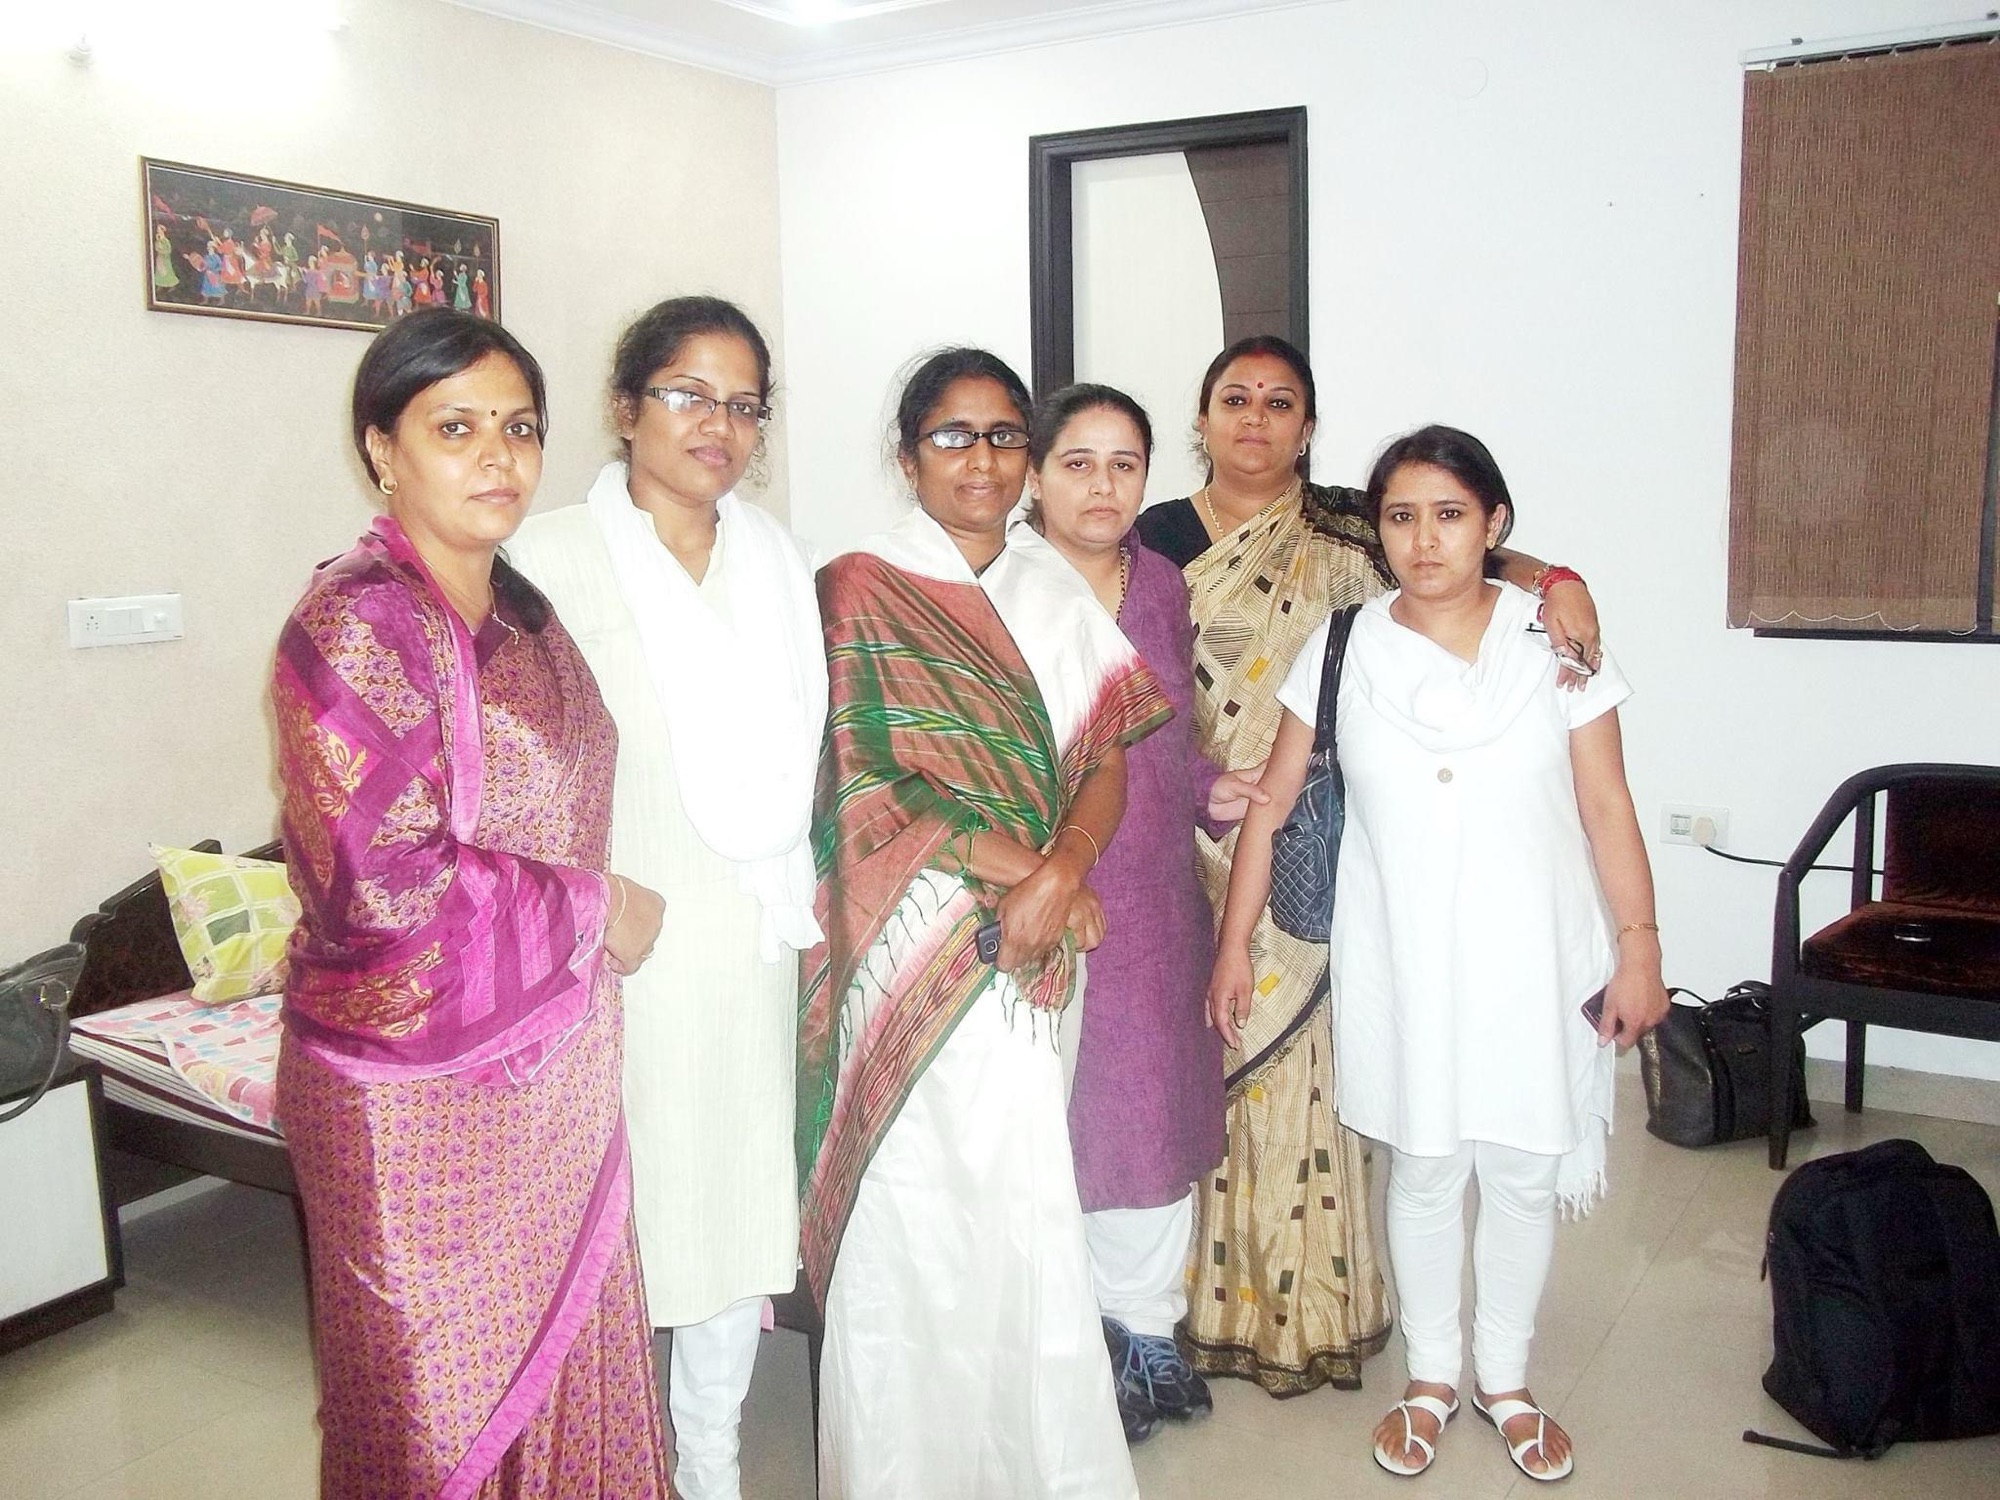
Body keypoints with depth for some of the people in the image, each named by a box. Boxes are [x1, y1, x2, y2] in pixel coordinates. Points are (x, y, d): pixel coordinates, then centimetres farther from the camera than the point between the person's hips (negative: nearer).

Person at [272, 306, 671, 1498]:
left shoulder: (519, 608, 8)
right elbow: (385, 877, -24)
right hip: (425, 1088, -7)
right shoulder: (355, 625, -17)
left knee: (569, 1368, 18)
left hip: (557, 1064, 7)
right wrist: (595, 909, -14)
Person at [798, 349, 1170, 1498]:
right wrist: (1020, 868, -15)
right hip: (922, 951, -4)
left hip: (1041, 947, 4)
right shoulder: (859, 592, -4)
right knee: (926, 1211, 1)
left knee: (1025, 1205, 10)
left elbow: (1105, 762, 5)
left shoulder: (1059, 590, 10)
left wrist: (1058, 876, -13)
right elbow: (864, 790, -11)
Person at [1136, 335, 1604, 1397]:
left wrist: (1551, 578, -27)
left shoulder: (1338, 534, 2)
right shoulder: (1157, 536, 8)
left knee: (1291, 1059, 2)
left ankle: (1302, 1306, 19)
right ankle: (1201, 1297, 24)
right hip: (1184, 848, 2)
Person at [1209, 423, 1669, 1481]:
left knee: (1524, 1173, 12)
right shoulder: (1340, 651, -4)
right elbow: (1268, 806, -1)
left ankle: (1506, 1379, 34)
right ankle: (1432, 1375, 34)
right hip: (1400, 962, 0)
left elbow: (1606, 809, -2)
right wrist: (1233, 943, -1)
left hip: (1531, 958, 0)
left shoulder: (1555, 644, -5)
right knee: (1421, 1169, 13)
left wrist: (1638, 947, -3)